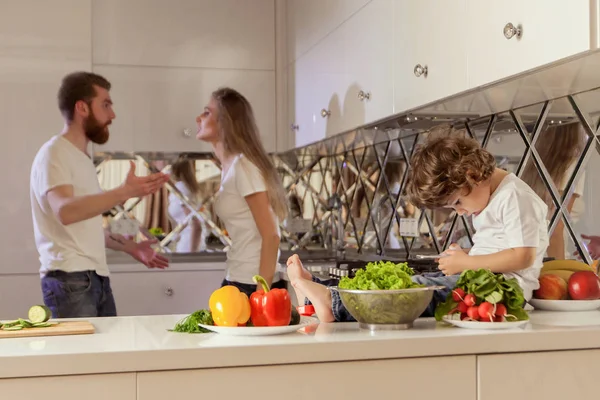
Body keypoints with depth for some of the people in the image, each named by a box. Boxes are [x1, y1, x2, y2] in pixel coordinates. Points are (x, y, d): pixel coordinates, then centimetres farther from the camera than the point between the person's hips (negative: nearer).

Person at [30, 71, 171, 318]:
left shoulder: (82, 157, 18)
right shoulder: (54, 154, -9)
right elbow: (66, 211, -26)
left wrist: (129, 247, 24)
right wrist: (124, 192, -33)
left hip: (97, 278, 8)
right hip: (71, 279, -8)